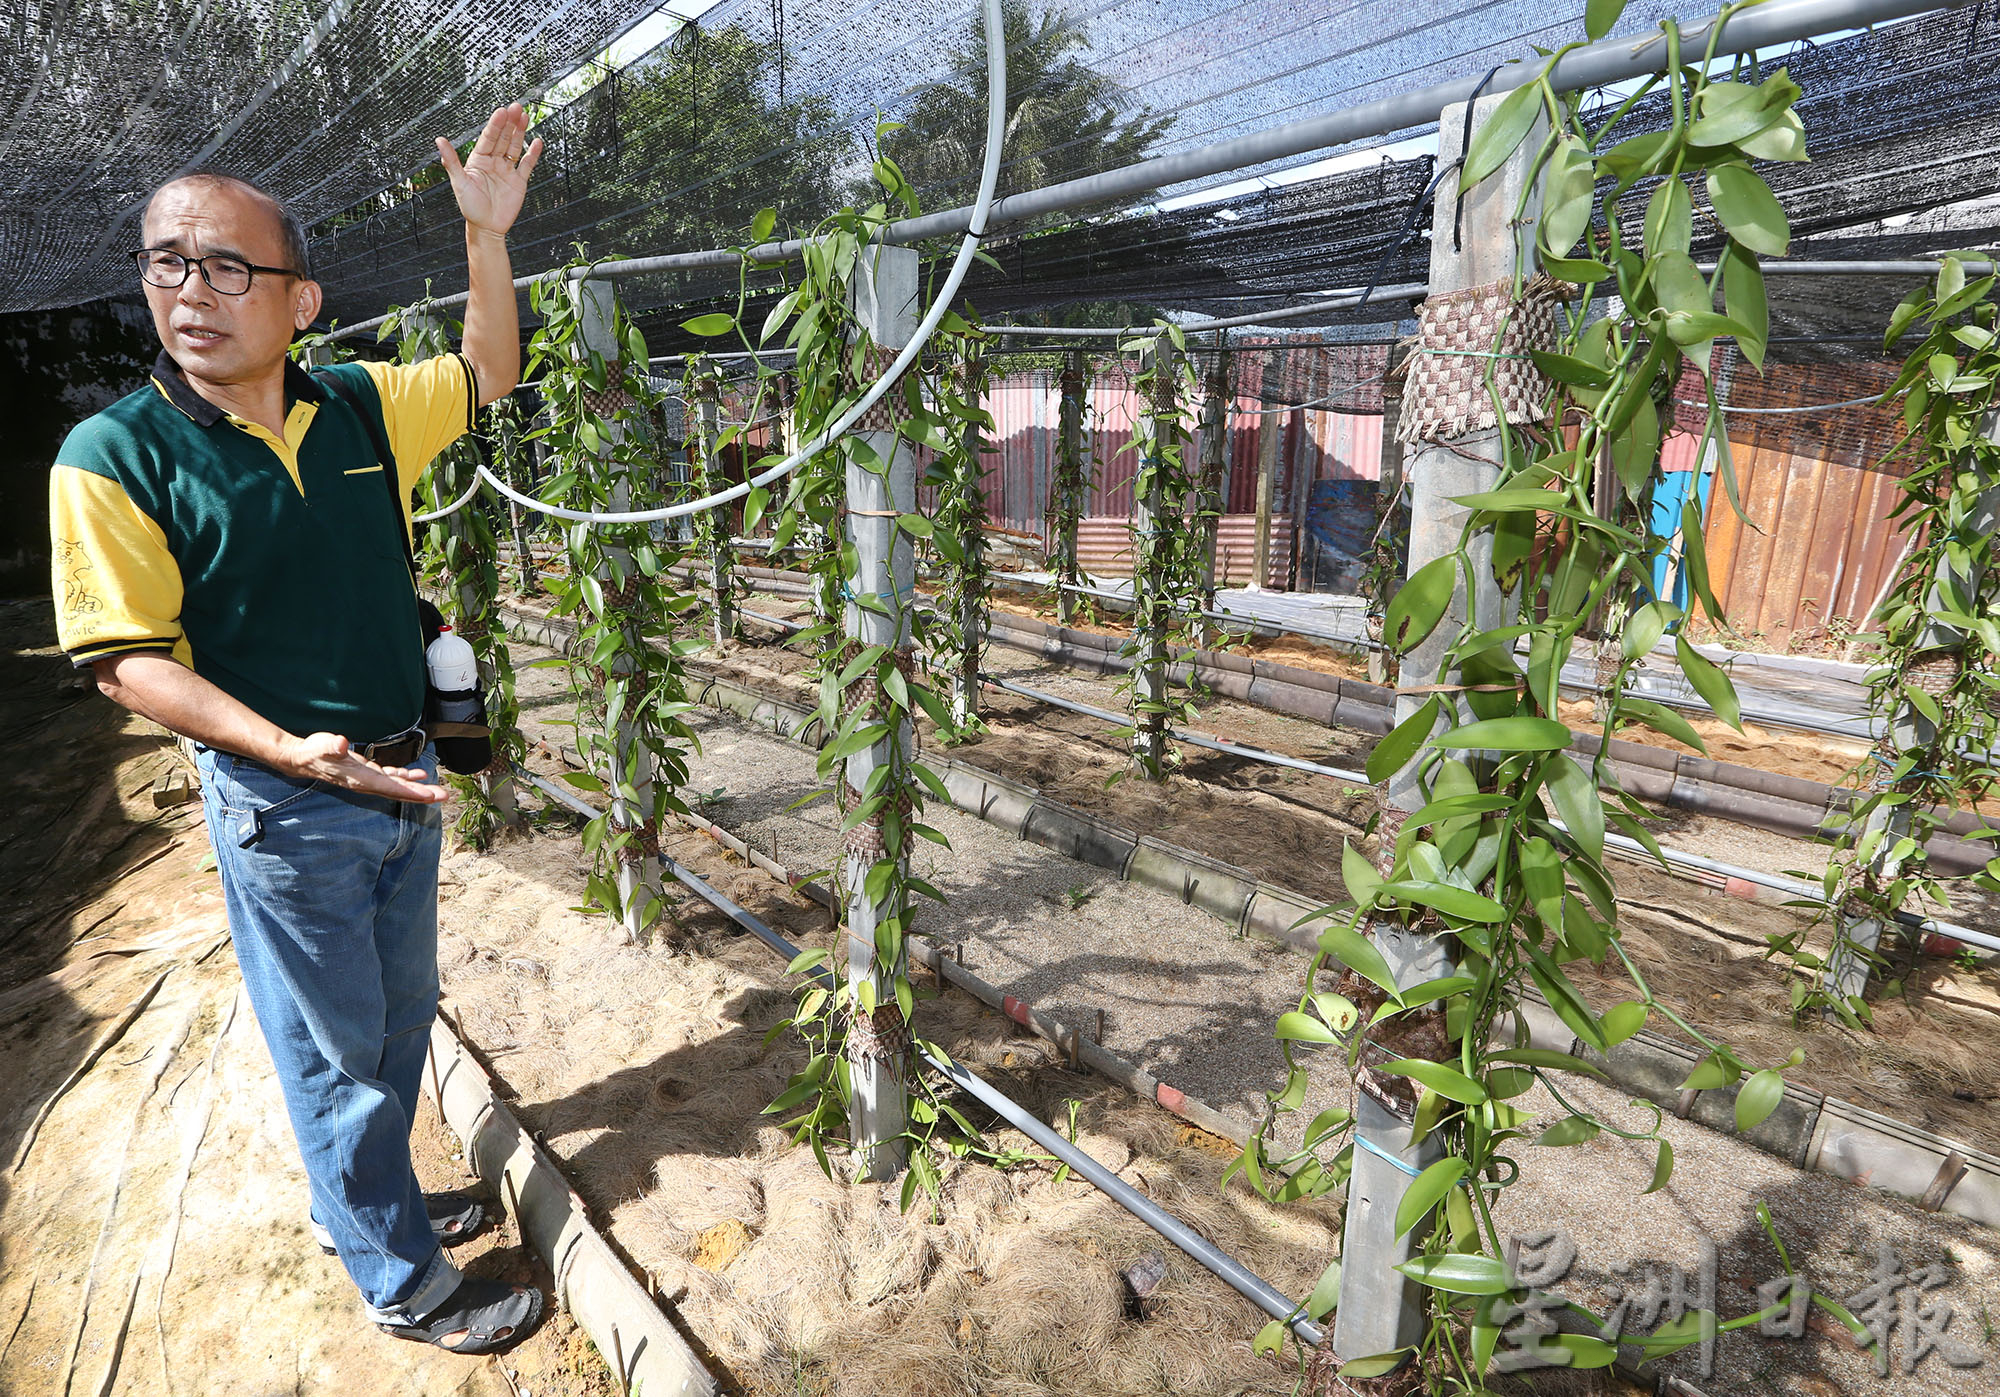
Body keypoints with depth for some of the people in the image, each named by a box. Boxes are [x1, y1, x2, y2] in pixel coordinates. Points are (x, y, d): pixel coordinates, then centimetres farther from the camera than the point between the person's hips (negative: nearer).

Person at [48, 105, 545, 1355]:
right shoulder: (115, 453, -13)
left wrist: (488, 233, 3)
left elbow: (491, 372, 15)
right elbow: (130, 659, -13)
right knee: (336, 1049, 10)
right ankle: (404, 1283, 30)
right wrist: (292, 751, -25)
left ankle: (366, 1198, 46)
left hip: (405, 779, 6)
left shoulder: (361, 408, 1)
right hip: (284, 809, -5)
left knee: (401, 1018, 21)